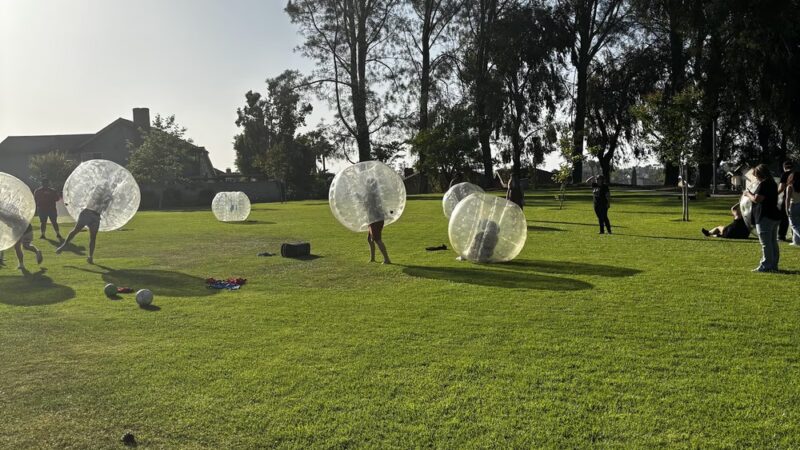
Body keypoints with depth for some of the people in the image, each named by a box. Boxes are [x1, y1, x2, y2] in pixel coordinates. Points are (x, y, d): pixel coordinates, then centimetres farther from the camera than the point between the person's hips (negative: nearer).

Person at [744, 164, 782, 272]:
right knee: (773, 243, 14)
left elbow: (757, 199, -20)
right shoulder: (772, 183, 14)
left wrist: (748, 194, -3)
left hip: (765, 217, -10)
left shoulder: (763, 184, -16)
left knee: (766, 243, -6)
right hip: (774, 216, 10)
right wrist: (752, 194, 15)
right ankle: (773, 265, 20)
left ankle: (766, 266, -3)